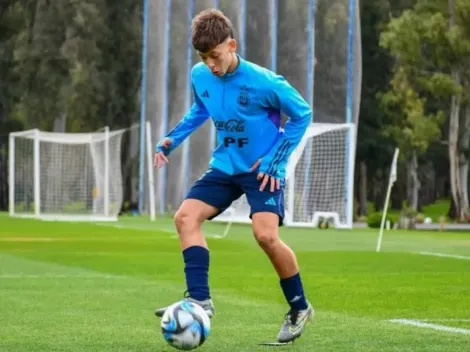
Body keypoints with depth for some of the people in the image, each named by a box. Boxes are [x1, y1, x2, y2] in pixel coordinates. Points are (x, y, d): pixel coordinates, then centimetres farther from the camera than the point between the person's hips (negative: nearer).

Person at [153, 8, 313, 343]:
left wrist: (276, 159, -14)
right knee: (185, 216, -12)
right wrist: (172, 138, 6)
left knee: (266, 235, -22)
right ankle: (200, 299, -15)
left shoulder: (263, 82, -21)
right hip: (225, 166, 6)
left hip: (261, 169, -6)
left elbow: (301, 114, -9)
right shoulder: (200, 76, -4)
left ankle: (299, 308, -1)